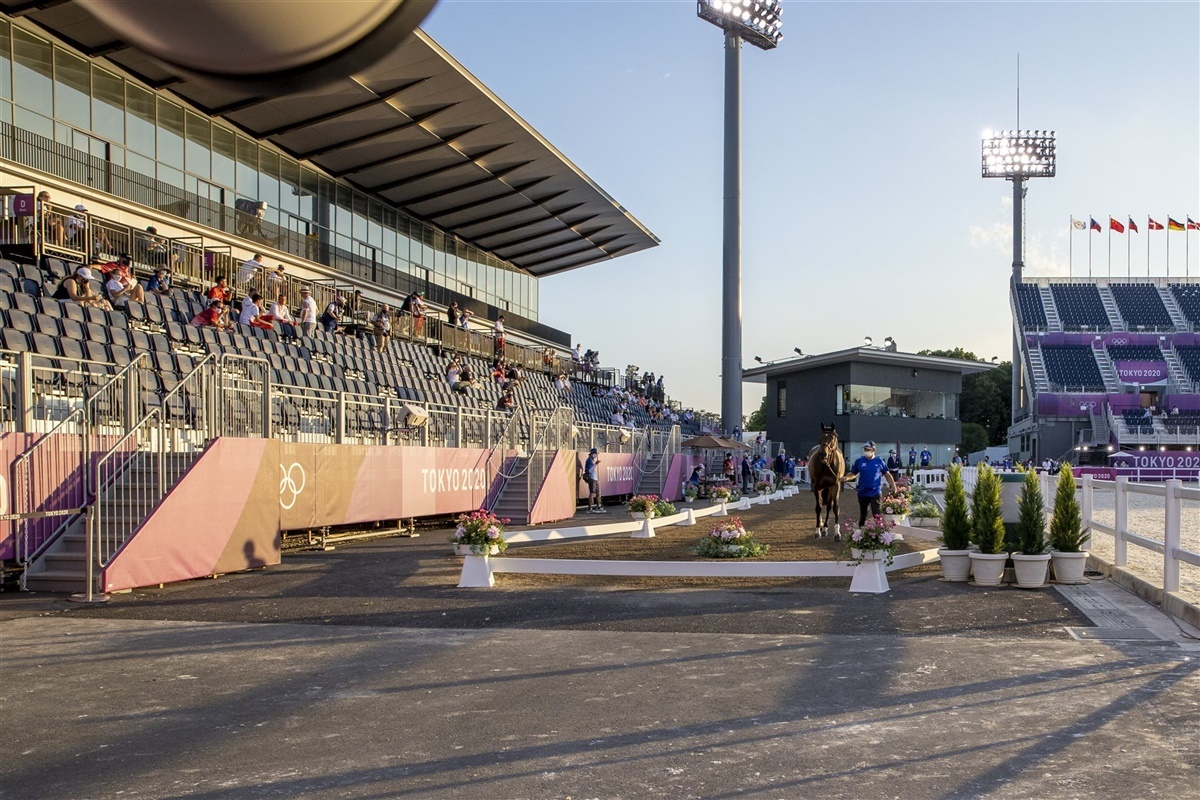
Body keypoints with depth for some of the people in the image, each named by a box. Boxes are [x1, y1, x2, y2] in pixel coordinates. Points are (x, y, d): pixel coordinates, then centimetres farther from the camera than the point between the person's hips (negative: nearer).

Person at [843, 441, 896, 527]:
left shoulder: (879, 461, -3)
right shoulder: (860, 461, -2)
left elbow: (887, 474, 6)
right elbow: (853, 474, 4)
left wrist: (893, 486, 0)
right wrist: (846, 478, -16)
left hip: (875, 493, -2)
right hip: (862, 493, 2)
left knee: (876, 514, -9)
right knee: (862, 514, 16)